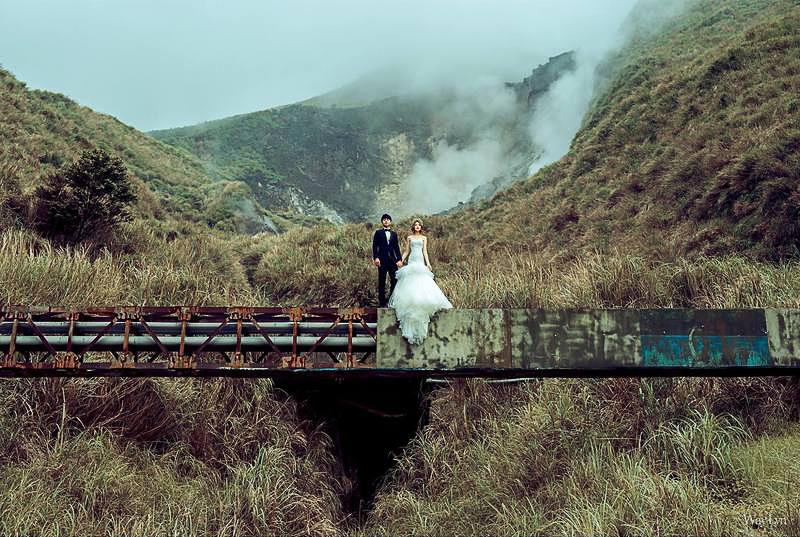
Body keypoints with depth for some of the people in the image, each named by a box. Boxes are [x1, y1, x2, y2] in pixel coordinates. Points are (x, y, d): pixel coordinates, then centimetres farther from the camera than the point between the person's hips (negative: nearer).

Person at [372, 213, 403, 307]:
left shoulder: (394, 234, 17)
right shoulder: (378, 232, 7)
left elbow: (397, 247, 14)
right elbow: (375, 246, 0)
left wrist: (399, 259, 3)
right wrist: (375, 258, -12)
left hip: (392, 260, 3)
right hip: (382, 260, -3)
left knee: (395, 280, -1)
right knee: (382, 282, 0)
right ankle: (382, 302, 5)